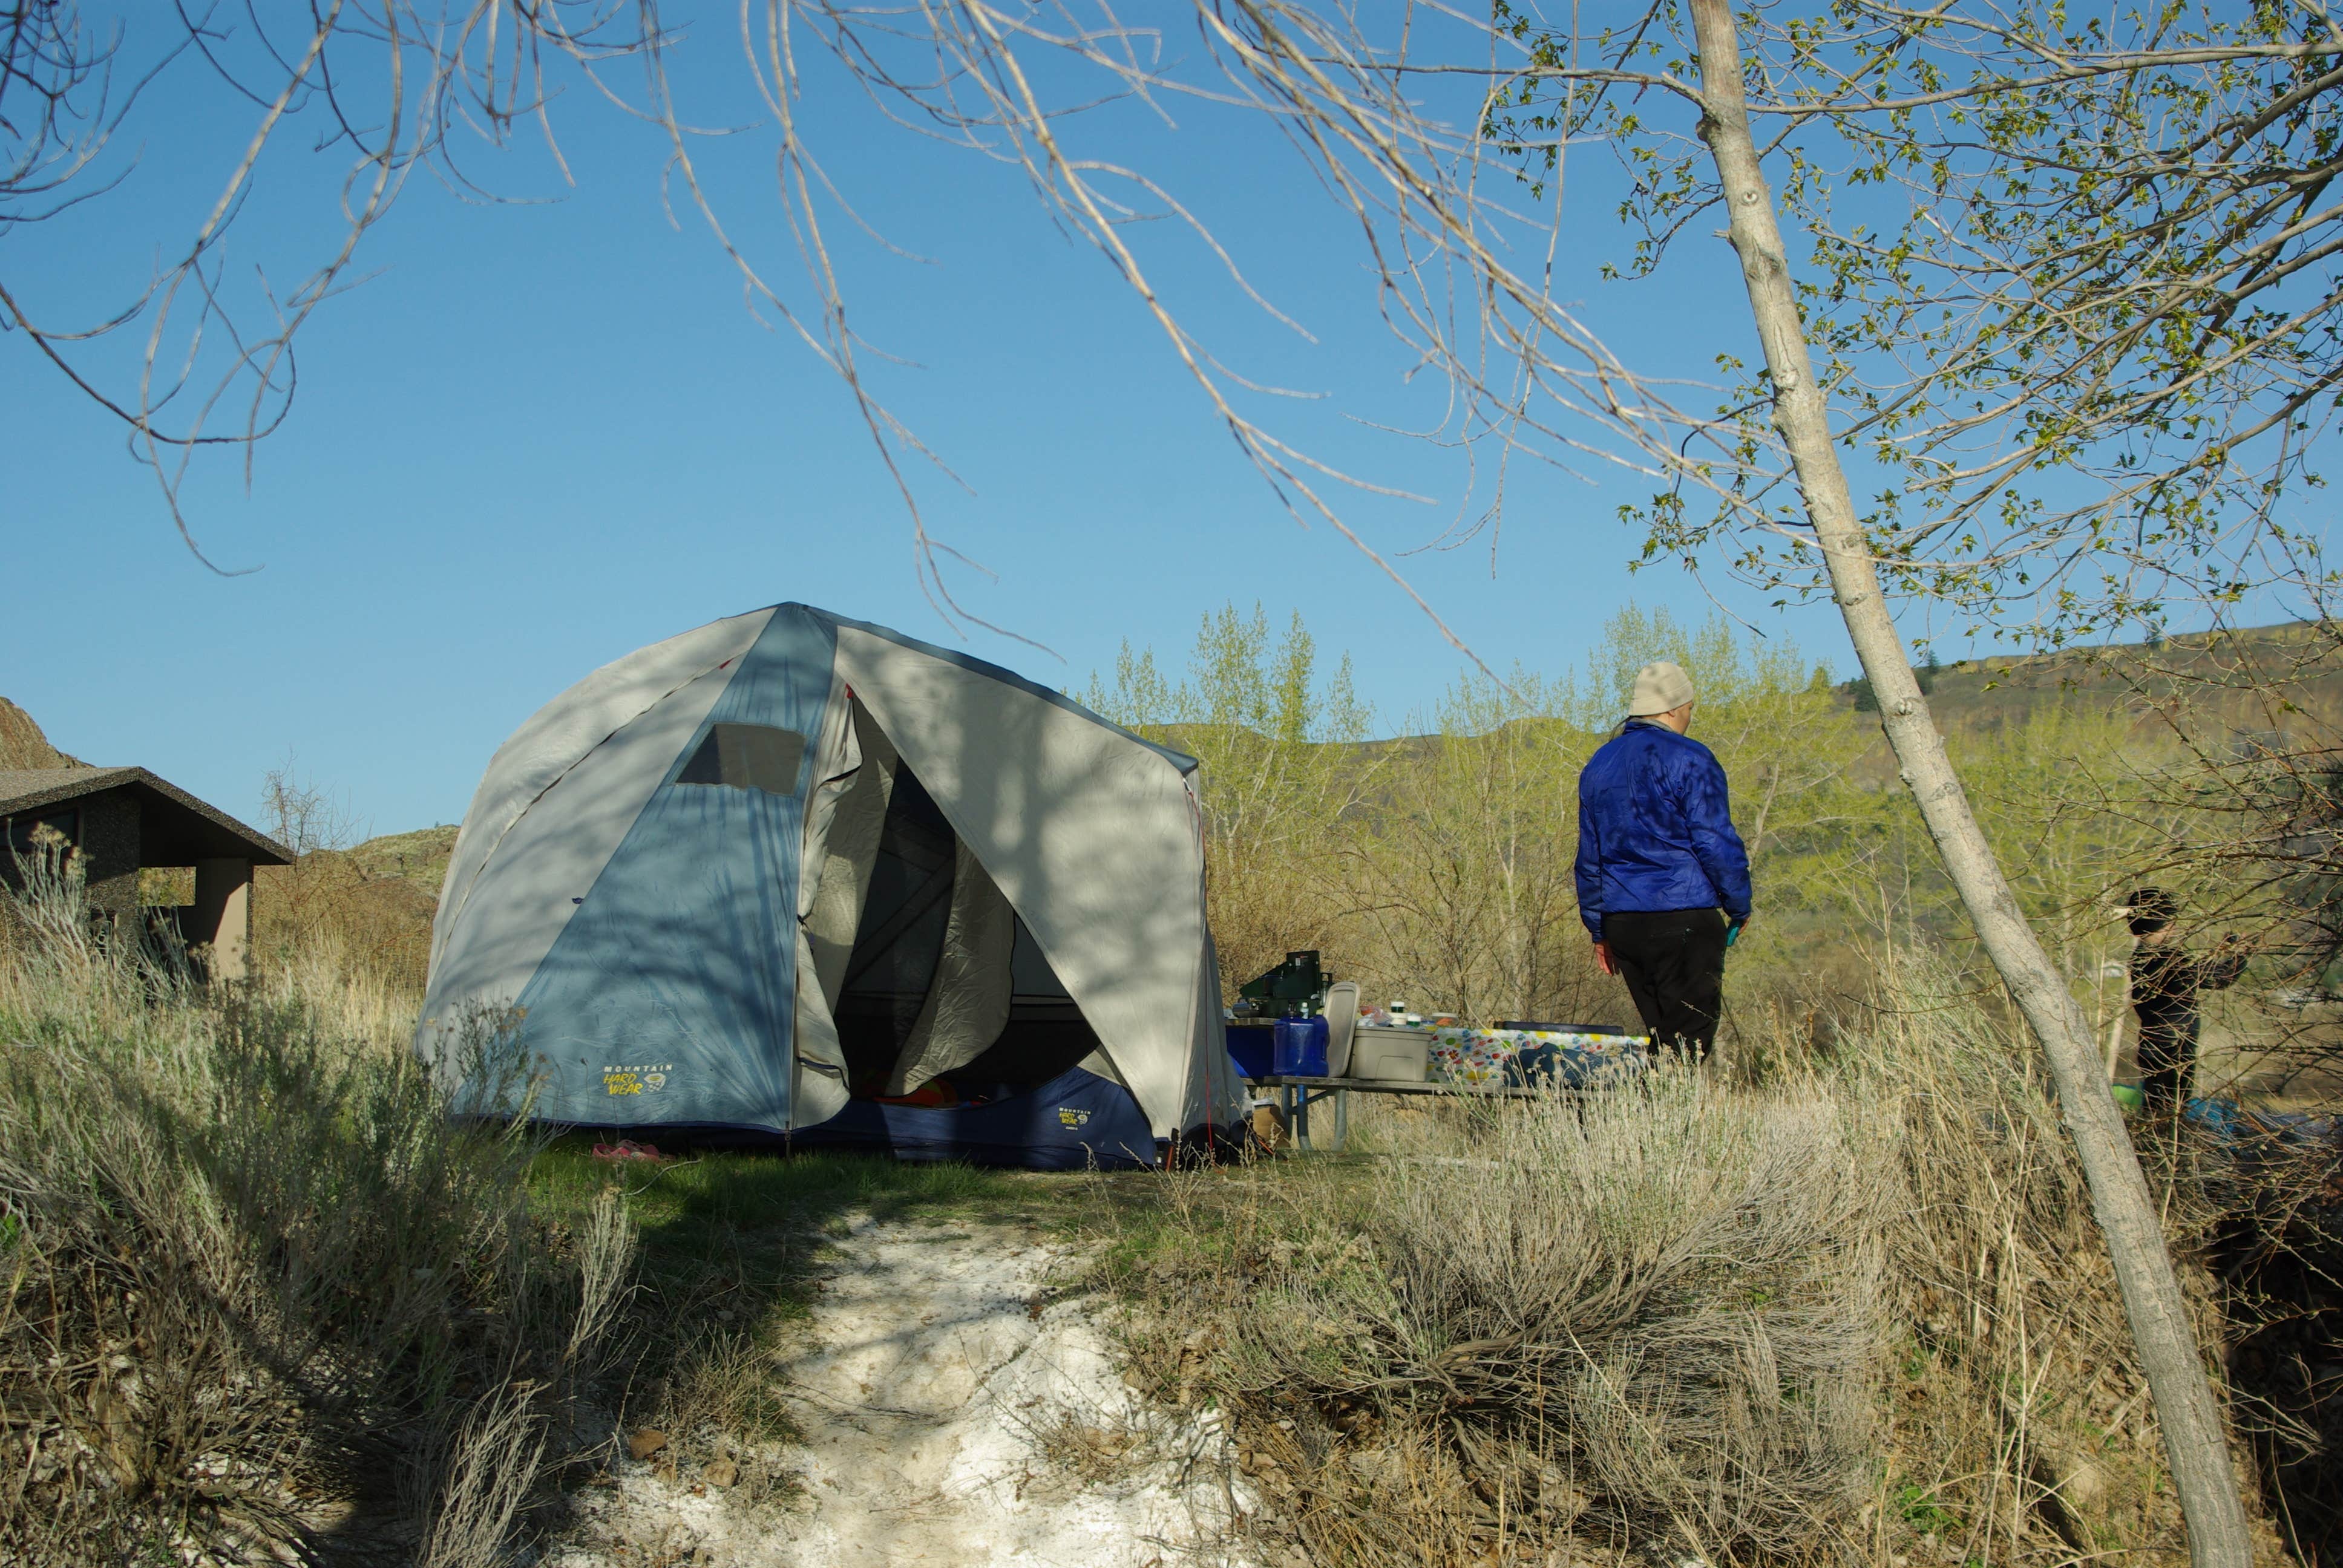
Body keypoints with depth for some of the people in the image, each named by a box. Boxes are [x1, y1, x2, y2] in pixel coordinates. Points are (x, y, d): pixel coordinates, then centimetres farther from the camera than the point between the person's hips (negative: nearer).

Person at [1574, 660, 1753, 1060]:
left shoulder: (1598, 765, 15)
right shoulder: (1689, 760, -6)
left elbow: (1589, 857, 17)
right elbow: (1717, 844, -10)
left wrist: (1600, 931, 22)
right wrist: (1739, 907, 4)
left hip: (1621, 922, 7)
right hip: (1685, 921, -7)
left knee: (1661, 1037, 14)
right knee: (1691, 1038, -4)